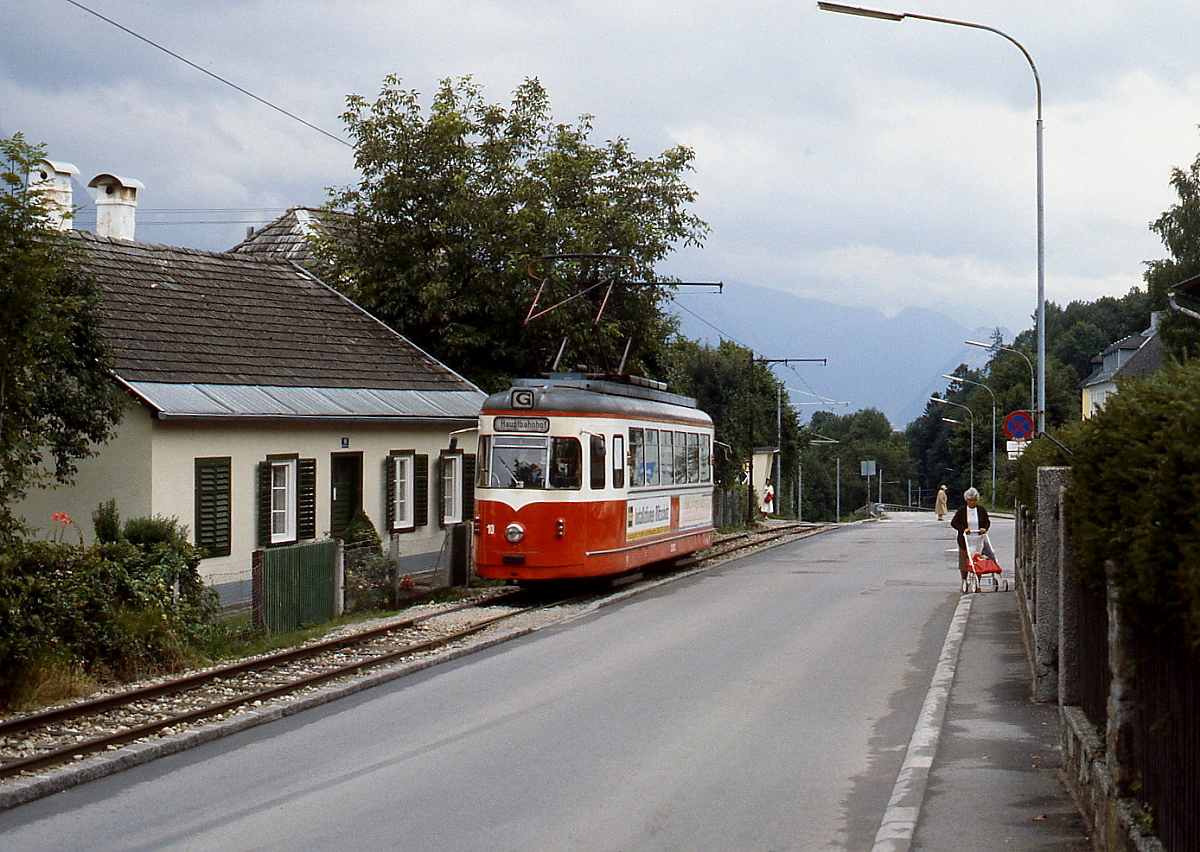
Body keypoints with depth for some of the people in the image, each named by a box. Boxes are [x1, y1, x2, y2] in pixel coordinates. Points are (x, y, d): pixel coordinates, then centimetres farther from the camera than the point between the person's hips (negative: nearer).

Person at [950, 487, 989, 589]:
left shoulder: (981, 510, 6)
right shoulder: (961, 510, 0)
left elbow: (987, 522, 16)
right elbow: (953, 522, -2)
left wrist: (984, 528, -5)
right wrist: (963, 529, -15)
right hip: (965, 541, -1)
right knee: (964, 562, 3)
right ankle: (964, 582, 18)